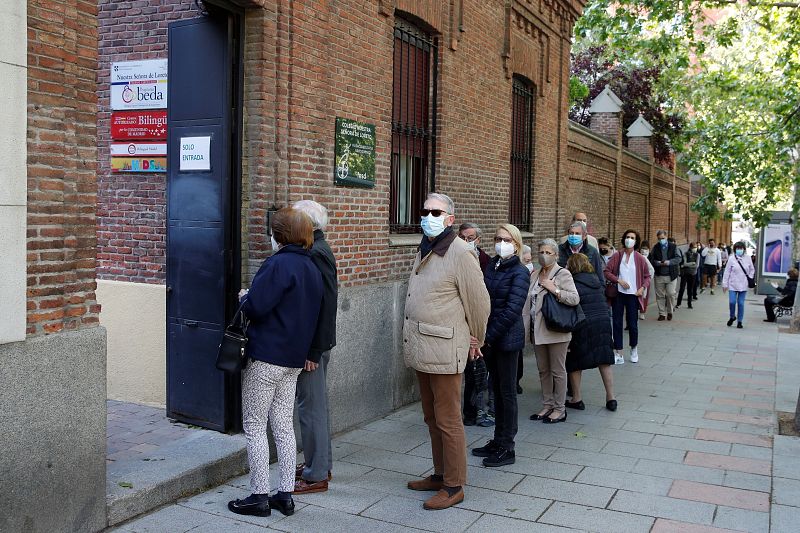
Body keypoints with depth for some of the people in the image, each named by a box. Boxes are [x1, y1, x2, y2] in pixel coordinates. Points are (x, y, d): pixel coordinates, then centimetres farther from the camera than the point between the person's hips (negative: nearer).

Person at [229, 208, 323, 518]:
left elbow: (255, 307, -21)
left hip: (266, 356, -8)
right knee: (283, 424, 13)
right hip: (295, 358, 8)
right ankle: (285, 495, 18)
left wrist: (244, 297, -1)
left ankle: (260, 497, 8)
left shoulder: (279, 264, -16)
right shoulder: (312, 268, 12)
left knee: (254, 425, 2)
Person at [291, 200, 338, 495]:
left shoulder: (316, 254, -19)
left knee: (311, 407, -1)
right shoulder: (317, 250, 11)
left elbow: (325, 304, -24)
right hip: (312, 343, 10)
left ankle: (316, 476, 11)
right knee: (315, 405, 19)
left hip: (312, 344, -10)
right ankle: (320, 464, 32)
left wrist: (313, 351, -22)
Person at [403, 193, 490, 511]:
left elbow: (479, 302, -8)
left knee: (448, 420, 0)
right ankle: (440, 475, 30)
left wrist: (475, 340, 3)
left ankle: (454, 486, 11)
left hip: (444, 350, -8)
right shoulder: (423, 251, 14)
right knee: (432, 418, 17)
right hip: (421, 349, 8)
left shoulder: (460, 253, -13)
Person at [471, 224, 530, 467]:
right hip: (489, 338, 6)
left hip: (507, 338, -6)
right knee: (497, 389, 14)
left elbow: (512, 309, -17)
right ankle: (498, 441, 25)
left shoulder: (519, 272, -11)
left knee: (507, 391, 2)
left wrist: (489, 336, -18)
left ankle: (507, 448, 11)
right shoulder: (491, 266, 9)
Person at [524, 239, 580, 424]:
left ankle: (559, 409, 12)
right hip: (538, 331, 7)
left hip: (555, 331, -7)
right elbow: (529, 302, 18)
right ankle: (547, 405, 25)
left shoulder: (562, 274, -7)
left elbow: (575, 299, -17)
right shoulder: (535, 274, 13)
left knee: (557, 371, 2)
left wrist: (554, 289, -21)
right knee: (543, 370, 14)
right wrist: (526, 327, 14)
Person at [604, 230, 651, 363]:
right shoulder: (617, 256, 1)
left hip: (633, 294, -1)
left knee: (632, 323, 2)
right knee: (617, 323, 4)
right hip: (618, 293, 1)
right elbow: (607, 271, -1)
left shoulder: (640, 258, 1)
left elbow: (647, 276, 7)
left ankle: (634, 349, 26)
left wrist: (642, 288, -8)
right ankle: (618, 352, 12)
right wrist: (619, 280, -13)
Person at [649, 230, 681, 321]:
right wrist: (658, 263, -16)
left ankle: (670, 312, 16)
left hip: (671, 275, -2)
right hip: (659, 276, 2)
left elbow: (678, 258, -4)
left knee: (671, 294, -4)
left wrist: (669, 262, -19)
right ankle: (662, 313, 14)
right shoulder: (655, 248, 6)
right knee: (660, 295, 4)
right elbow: (650, 259, 2)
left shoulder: (673, 247, 3)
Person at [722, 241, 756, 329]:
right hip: (733, 285, -1)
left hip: (743, 285, 1)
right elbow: (727, 272, -2)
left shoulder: (747, 259, 1)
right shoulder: (732, 259, -5)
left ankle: (739, 321, 14)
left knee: (741, 303, 3)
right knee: (732, 302, -7)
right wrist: (725, 284, -2)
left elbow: (752, 270, 13)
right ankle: (732, 317, 20)